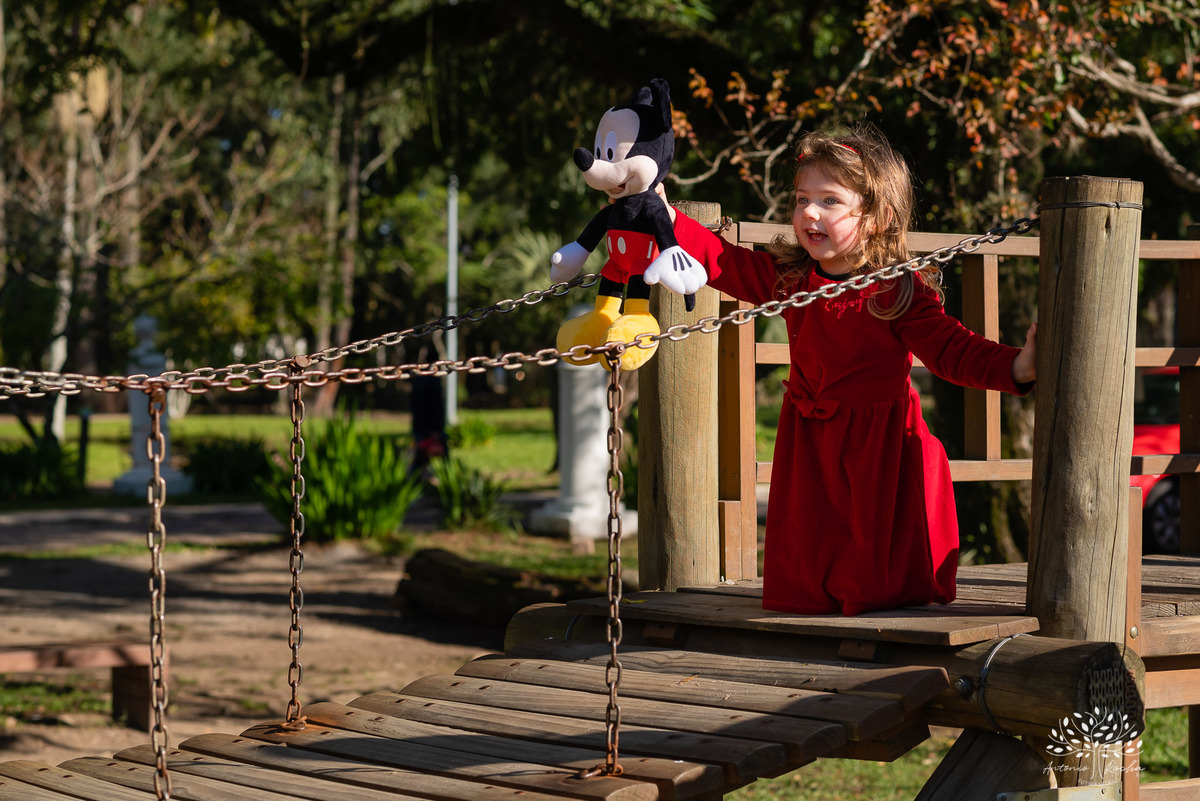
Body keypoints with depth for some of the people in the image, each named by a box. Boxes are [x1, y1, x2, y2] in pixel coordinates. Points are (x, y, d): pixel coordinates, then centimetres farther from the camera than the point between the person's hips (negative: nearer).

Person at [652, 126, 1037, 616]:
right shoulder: (787, 277, 0)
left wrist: (1016, 367, -37)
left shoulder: (900, 291, -16)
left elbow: (952, 351, -21)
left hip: (880, 441, -5)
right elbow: (721, 261, 5)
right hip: (809, 439, 5)